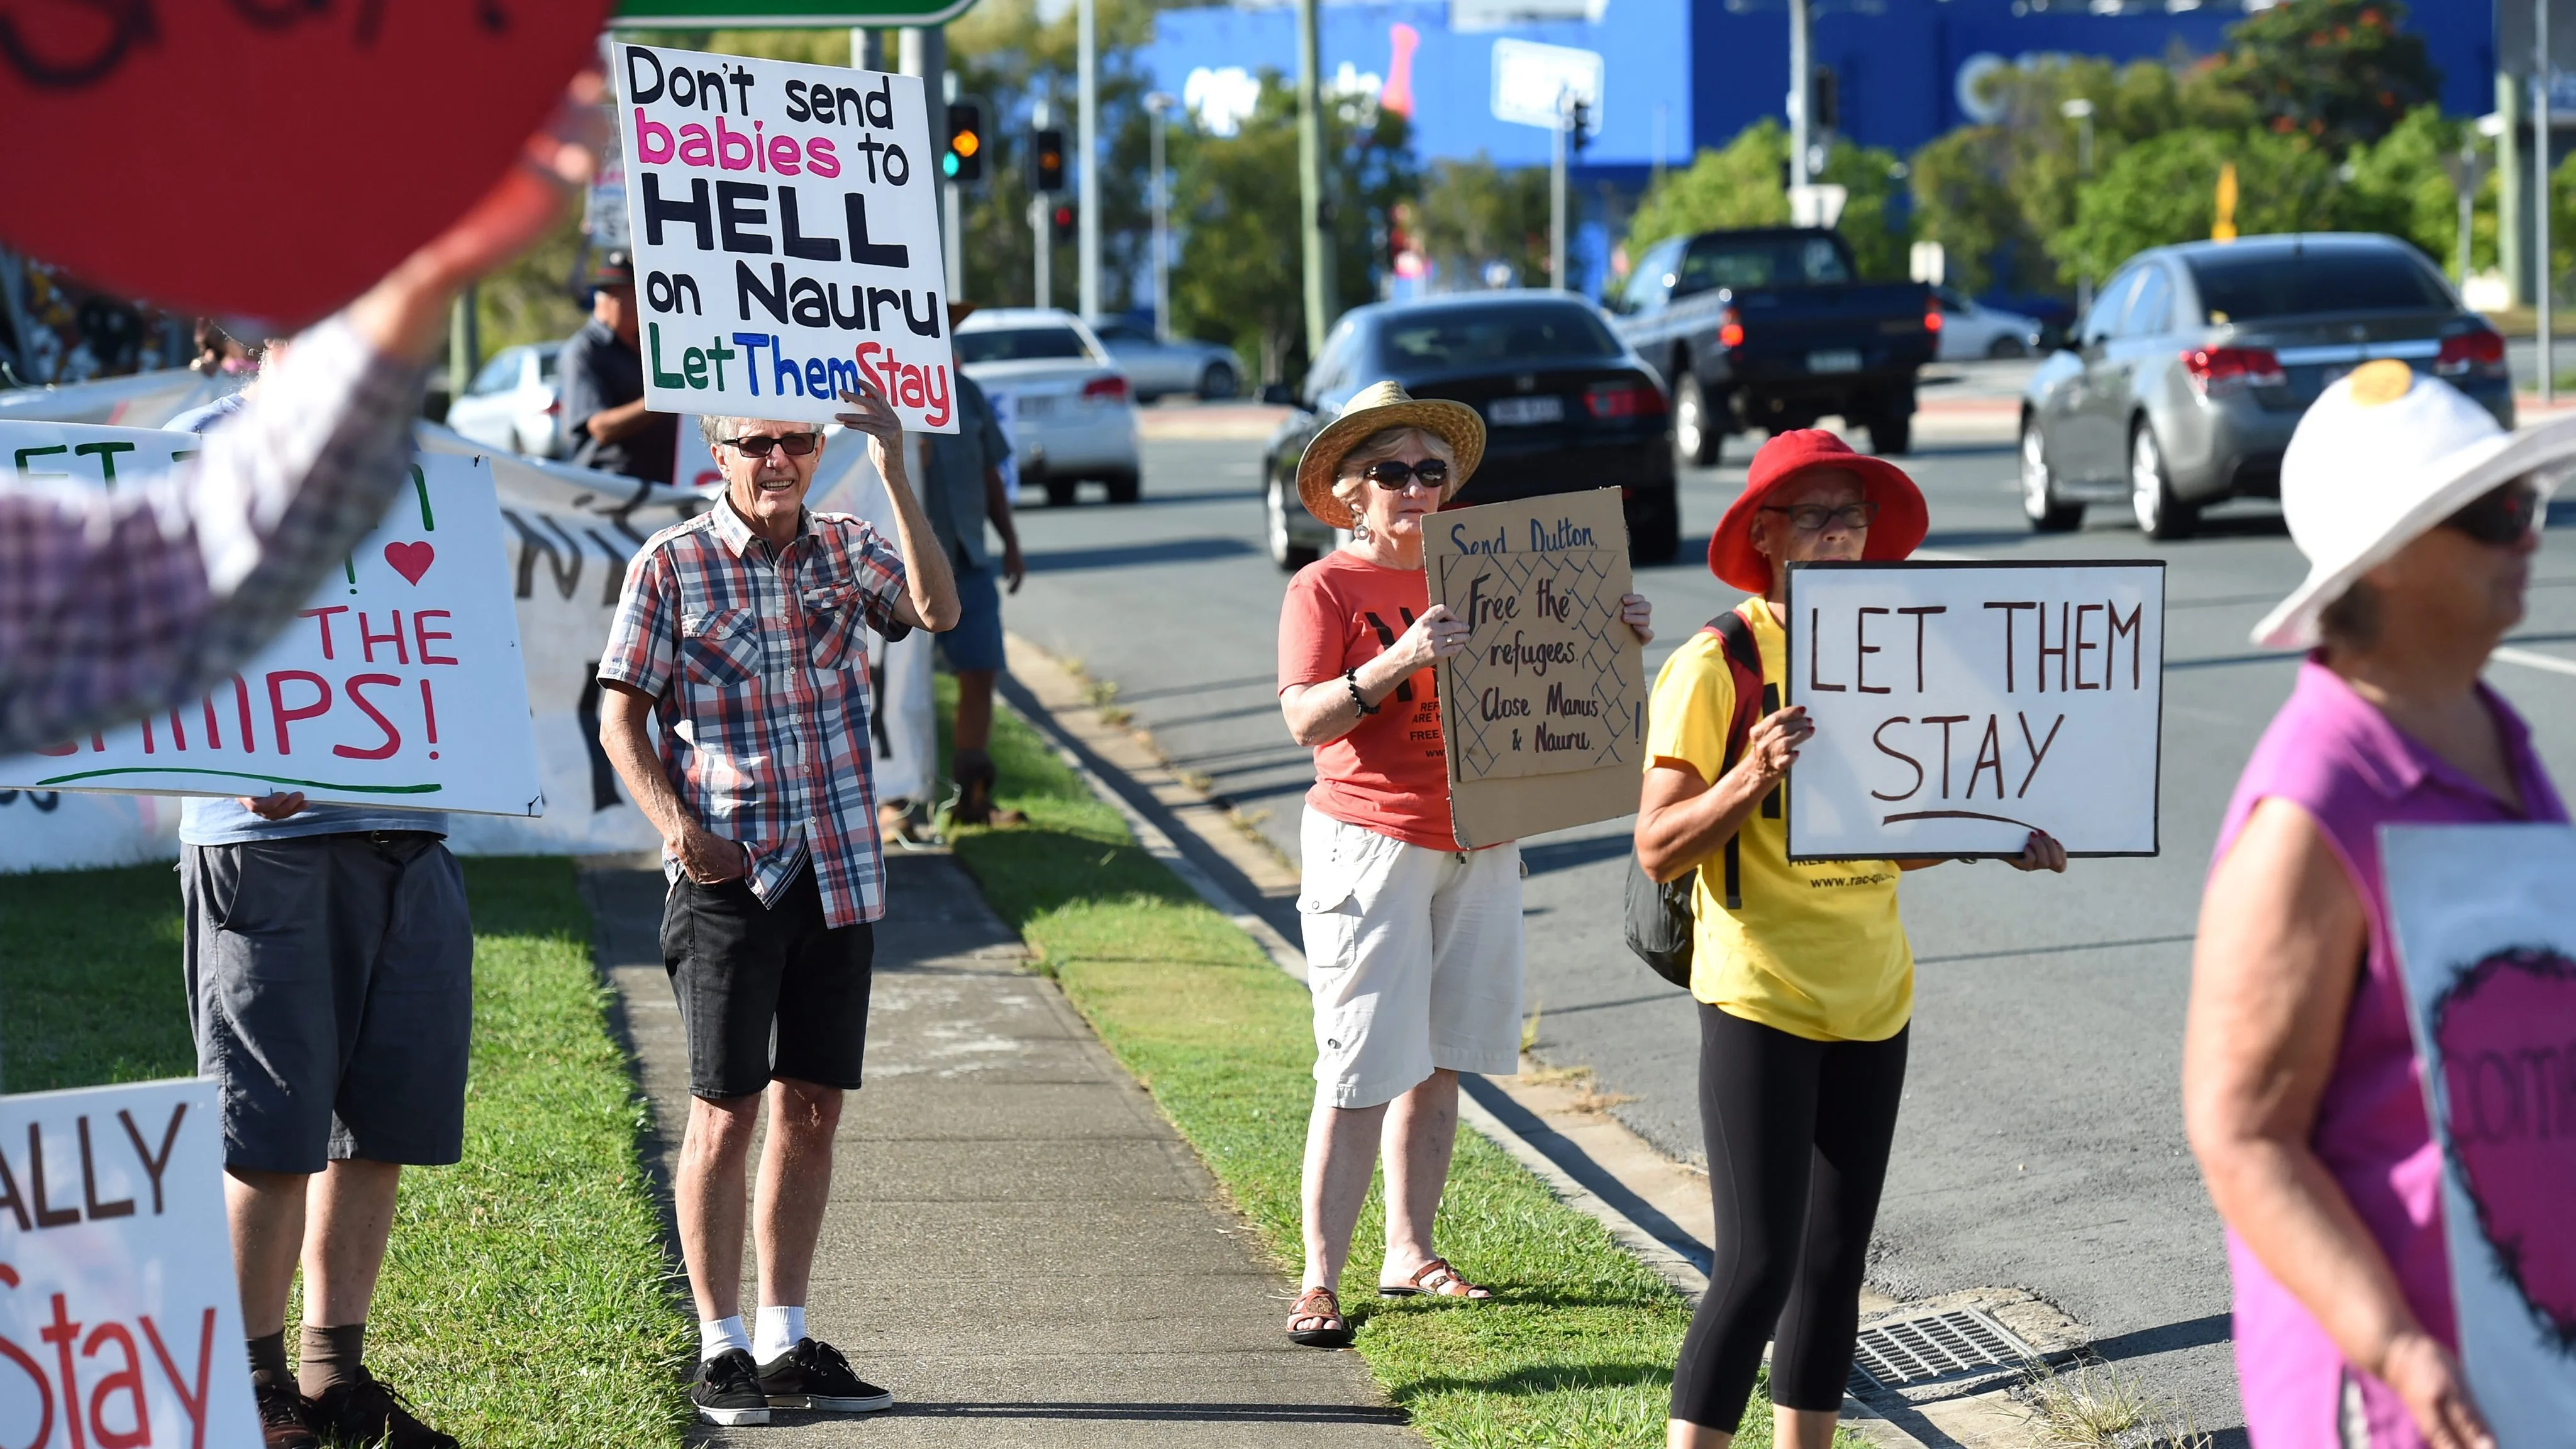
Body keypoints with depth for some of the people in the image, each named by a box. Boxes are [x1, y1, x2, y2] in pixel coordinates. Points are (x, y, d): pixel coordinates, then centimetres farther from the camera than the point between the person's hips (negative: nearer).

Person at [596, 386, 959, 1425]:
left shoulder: (847, 550, 7)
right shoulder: (670, 564, -2)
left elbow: (938, 612, -11)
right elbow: (622, 718, -1)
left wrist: (895, 473, -17)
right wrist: (674, 823, -15)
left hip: (839, 871, 4)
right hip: (729, 874, -4)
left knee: (813, 1108, 9)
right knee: (726, 1111, -2)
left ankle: (785, 1341, 18)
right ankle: (720, 1351, 7)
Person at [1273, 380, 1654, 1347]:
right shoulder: (1325, 589, -5)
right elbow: (1305, 720, -17)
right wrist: (1397, 661, -30)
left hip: (1477, 843, 6)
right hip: (1369, 844, -6)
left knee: (1439, 1064, 9)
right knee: (1361, 1072, -9)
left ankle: (1410, 1252, 19)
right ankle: (1321, 1279, -4)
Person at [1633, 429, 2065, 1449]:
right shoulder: (1716, 665, -11)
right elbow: (1659, 850, -14)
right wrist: (1751, 779, -29)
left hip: (1871, 1001, 7)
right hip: (1759, 1001, -7)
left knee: (1836, 1259, 11)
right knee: (1759, 1265, -11)